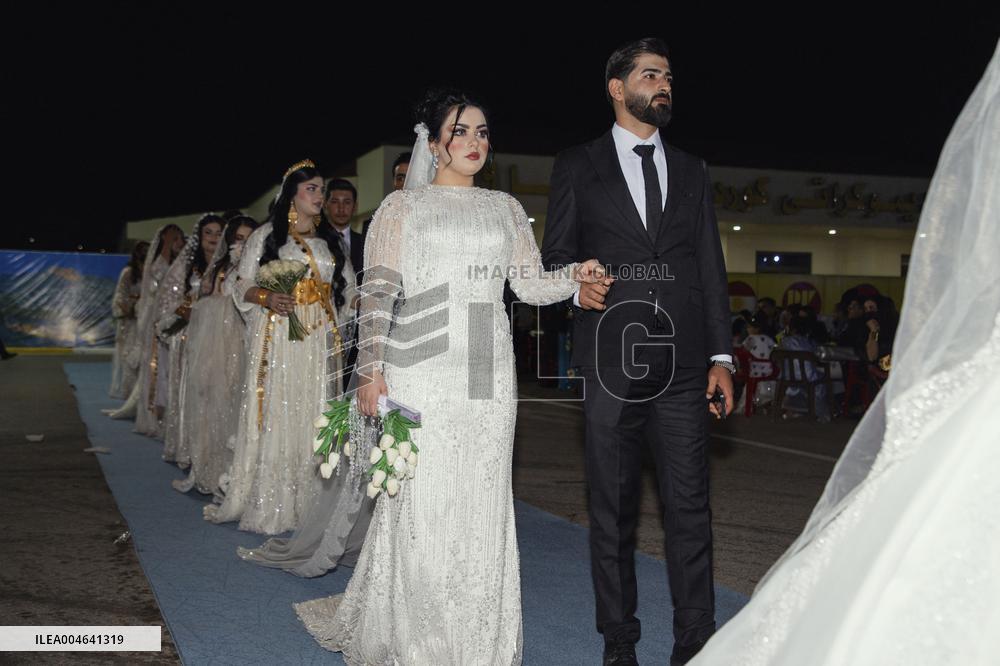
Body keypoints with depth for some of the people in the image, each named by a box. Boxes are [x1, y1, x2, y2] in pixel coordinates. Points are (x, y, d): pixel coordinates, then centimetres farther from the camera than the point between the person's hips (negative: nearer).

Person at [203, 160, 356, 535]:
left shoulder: (329, 239, 17)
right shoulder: (266, 235, 6)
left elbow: (346, 287, 15)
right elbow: (242, 287, 3)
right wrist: (267, 297, -16)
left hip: (321, 341, 4)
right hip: (278, 339, -3)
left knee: (314, 417, 1)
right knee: (275, 416, -6)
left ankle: (308, 503, 6)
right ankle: (266, 505, 0)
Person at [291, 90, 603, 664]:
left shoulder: (505, 207, 17)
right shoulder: (402, 205, 7)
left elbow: (532, 284, 11)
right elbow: (378, 292, 0)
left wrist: (574, 275, -9)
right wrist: (370, 369, -10)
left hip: (488, 372, 3)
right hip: (421, 369, -3)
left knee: (483, 503, 4)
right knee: (421, 502, -3)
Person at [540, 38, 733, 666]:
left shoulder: (692, 171, 16)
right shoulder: (577, 166, 9)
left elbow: (712, 270, 13)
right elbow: (555, 255, 9)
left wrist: (722, 355, 6)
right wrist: (576, 286, -13)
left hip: (684, 361, 2)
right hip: (612, 359, -2)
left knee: (691, 507, 1)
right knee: (613, 509, 6)